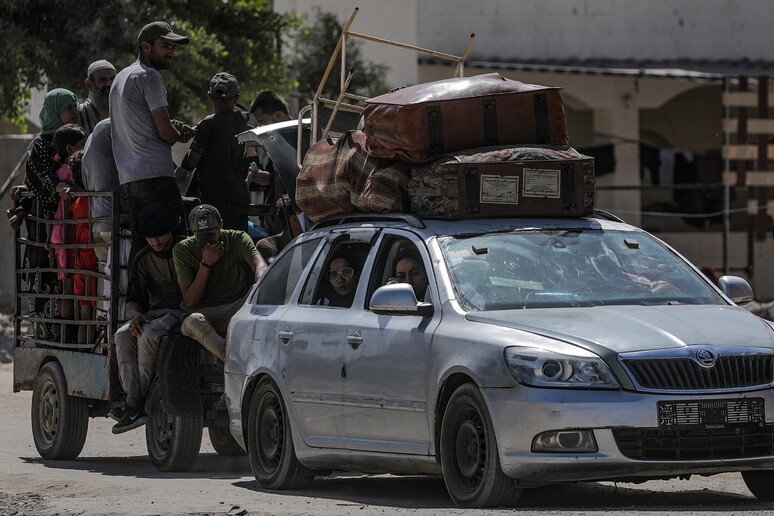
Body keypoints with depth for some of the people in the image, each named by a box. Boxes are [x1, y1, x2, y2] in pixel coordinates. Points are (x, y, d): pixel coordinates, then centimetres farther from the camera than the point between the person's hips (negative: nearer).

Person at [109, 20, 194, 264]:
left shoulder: (121, 78, 24)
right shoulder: (149, 77, -7)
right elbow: (165, 131, -12)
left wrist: (172, 128, 10)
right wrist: (183, 134, 11)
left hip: (128, 176, 9)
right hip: (155, 174, -9)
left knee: (139, 244, 5)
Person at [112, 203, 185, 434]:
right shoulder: (143, 259, 11)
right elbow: (133, 299, 11)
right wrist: (136, 315, -12)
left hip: (183, 311, -5)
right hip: (155, 312, 5)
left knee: (149, 335, -33)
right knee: (123, 335, -25)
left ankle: (138, 401, -28)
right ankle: (132, 400, -35)